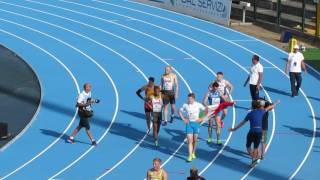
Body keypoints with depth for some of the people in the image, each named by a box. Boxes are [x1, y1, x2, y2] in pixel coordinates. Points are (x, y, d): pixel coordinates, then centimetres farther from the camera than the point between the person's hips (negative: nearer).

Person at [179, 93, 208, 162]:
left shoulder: (198, 105, -6)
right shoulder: (185, 105, -3)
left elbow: (206, 110, 3)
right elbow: (180, 111, 10)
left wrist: (202, 118, -3)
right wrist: (183, 119, 0)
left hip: (196, 123, 0)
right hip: (189, 123, 0)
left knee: (195, 140, 10)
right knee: (189, 140, -7)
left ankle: (193, 153, 29)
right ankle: (190, 156, -7)